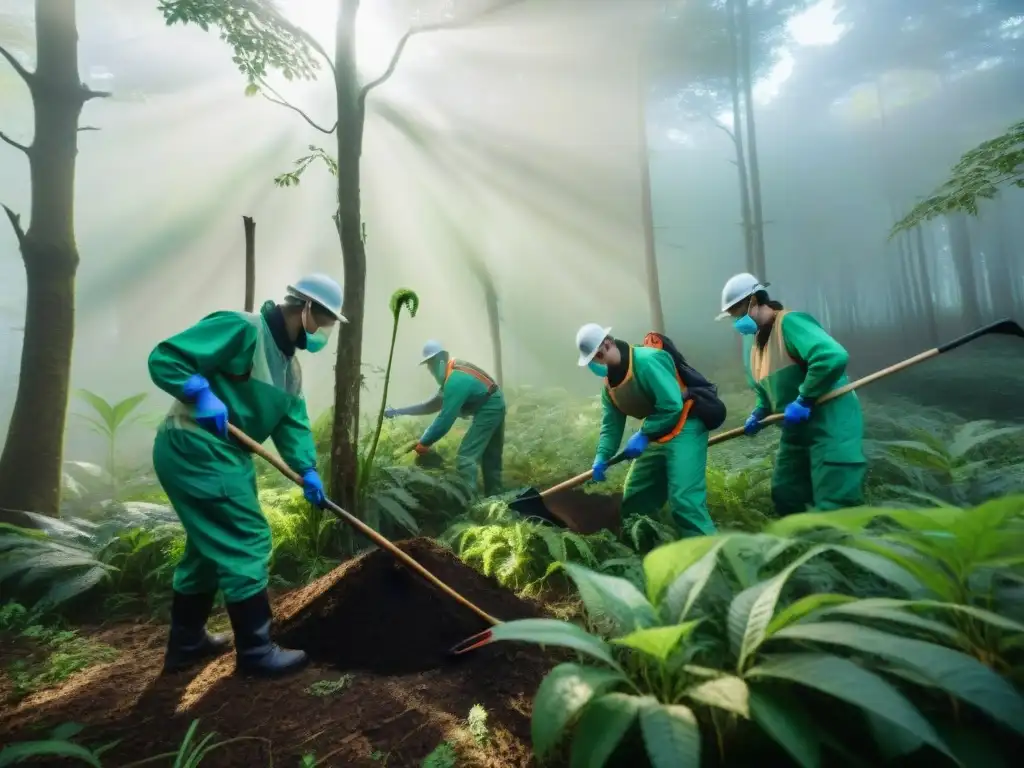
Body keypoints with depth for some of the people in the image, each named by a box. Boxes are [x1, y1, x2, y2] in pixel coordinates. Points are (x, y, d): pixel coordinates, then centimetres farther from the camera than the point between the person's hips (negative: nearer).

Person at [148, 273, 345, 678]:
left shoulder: (289, 365, 12)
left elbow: (292, 422, 6)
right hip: (195, 449, -10)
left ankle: (186, 642, 35)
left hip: (222, 454, 11)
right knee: (246, 541, -6)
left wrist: (307, 470, -7)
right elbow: (164, 357, -19)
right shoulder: (242, 328, -17)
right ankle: (255, 651, 6)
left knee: (210, 545, 18)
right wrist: (202, 395, -31)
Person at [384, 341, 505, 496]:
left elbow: (445, 418, -27)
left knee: (465, 457, -12)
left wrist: (424, 443, -18)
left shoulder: (455, 381, -25)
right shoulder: (454, 372, 7)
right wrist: (399, 411, 11)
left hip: (487, 410, -10)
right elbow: (435, 405, 13)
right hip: (494, 407, 10)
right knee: (490, 458, 16)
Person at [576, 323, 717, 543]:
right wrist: (602, 456, -8)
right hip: (656, 435, 9)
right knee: (635, 495, 15)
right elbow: (611, 423, 5)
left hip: (684, 429, -9)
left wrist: (643, 435, -23)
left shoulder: (647, 361, -23)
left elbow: (672, 405, -27)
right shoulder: (609, 383, 5)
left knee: (683, 498, -17)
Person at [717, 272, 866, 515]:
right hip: (797, 429, 10)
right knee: (785, 497, 16)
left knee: (835, 507, -8)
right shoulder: (755, 343, 12)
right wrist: (758, 414, 4)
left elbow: (834, 357, -31)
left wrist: (803, 401, -26)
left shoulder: (790, 322, -17)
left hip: (831, 422, -9)